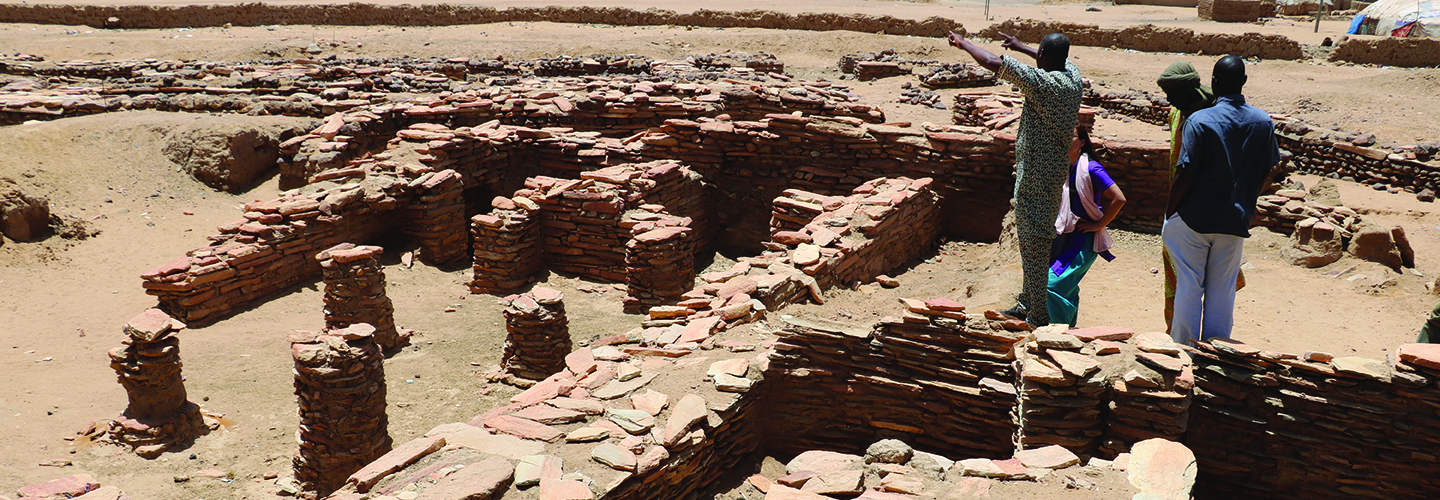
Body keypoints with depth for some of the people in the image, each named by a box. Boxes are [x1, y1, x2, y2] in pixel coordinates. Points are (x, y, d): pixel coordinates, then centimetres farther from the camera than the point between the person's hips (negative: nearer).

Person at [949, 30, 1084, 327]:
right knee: (1040, 241, 19)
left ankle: (1039, 317, 5)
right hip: (1058, 171, 9)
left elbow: (992, 63, -21)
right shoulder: (1072, 77, 3)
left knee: (1033, 245, -1)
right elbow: (1059, 60, 29)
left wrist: (963, 43, -5)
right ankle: (1027, 304, 33)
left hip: (1035, 177, -9)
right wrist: (1021, 47, 37)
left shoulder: (1041, 81, -20)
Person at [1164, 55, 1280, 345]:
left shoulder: (1200, 121, -15)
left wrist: (1169, 212, -3)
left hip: (1194, 218, -3)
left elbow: (1185, 174, -15)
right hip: (1235, 221, 4)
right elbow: (1266, 171, 9)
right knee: (1222, 289, 12)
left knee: (1189, 286, 6)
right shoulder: (1264, 122, 0)